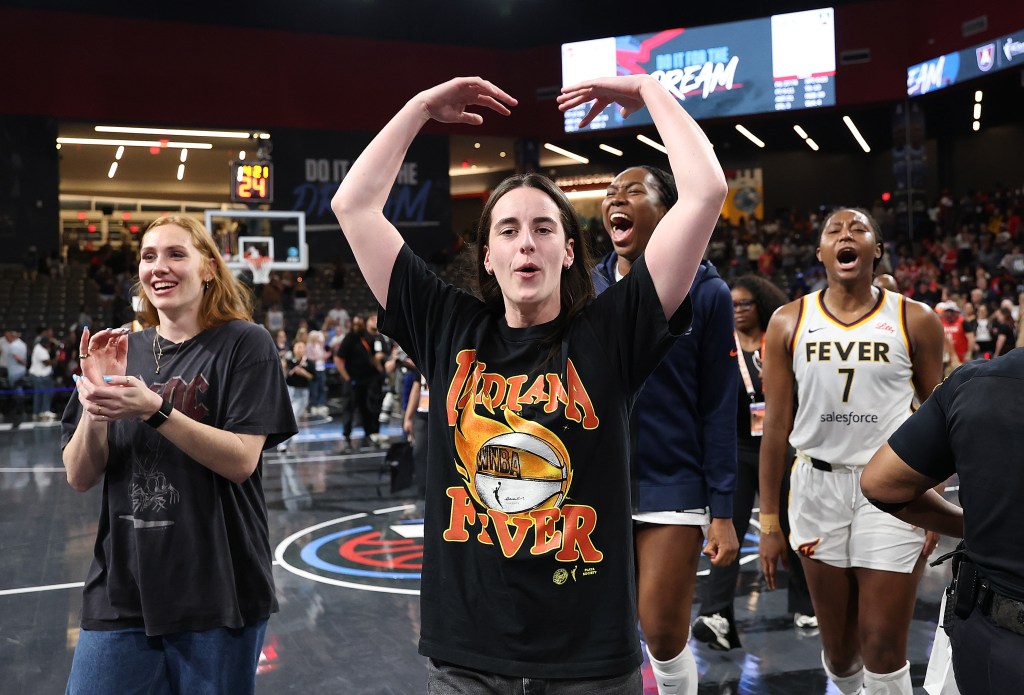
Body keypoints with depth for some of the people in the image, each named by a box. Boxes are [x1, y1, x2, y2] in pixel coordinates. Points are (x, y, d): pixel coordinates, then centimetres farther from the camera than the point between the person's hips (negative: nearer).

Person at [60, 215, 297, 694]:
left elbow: (241, 461, -14)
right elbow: (80, 477, 4)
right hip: (121, 593, 4)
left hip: (217, 596, -4)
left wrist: (153, 409, -23)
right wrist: (95, 404, -14)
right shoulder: (123, 351, 9)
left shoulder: (244, 344, -5)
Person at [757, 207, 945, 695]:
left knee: (884, 650, -1)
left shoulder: (915, 321, -2)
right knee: (838, 649, 12)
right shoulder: (789, 322, 1)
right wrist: (769, 522, 1)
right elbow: (775, 427, 2)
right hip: (818, 487, 2)